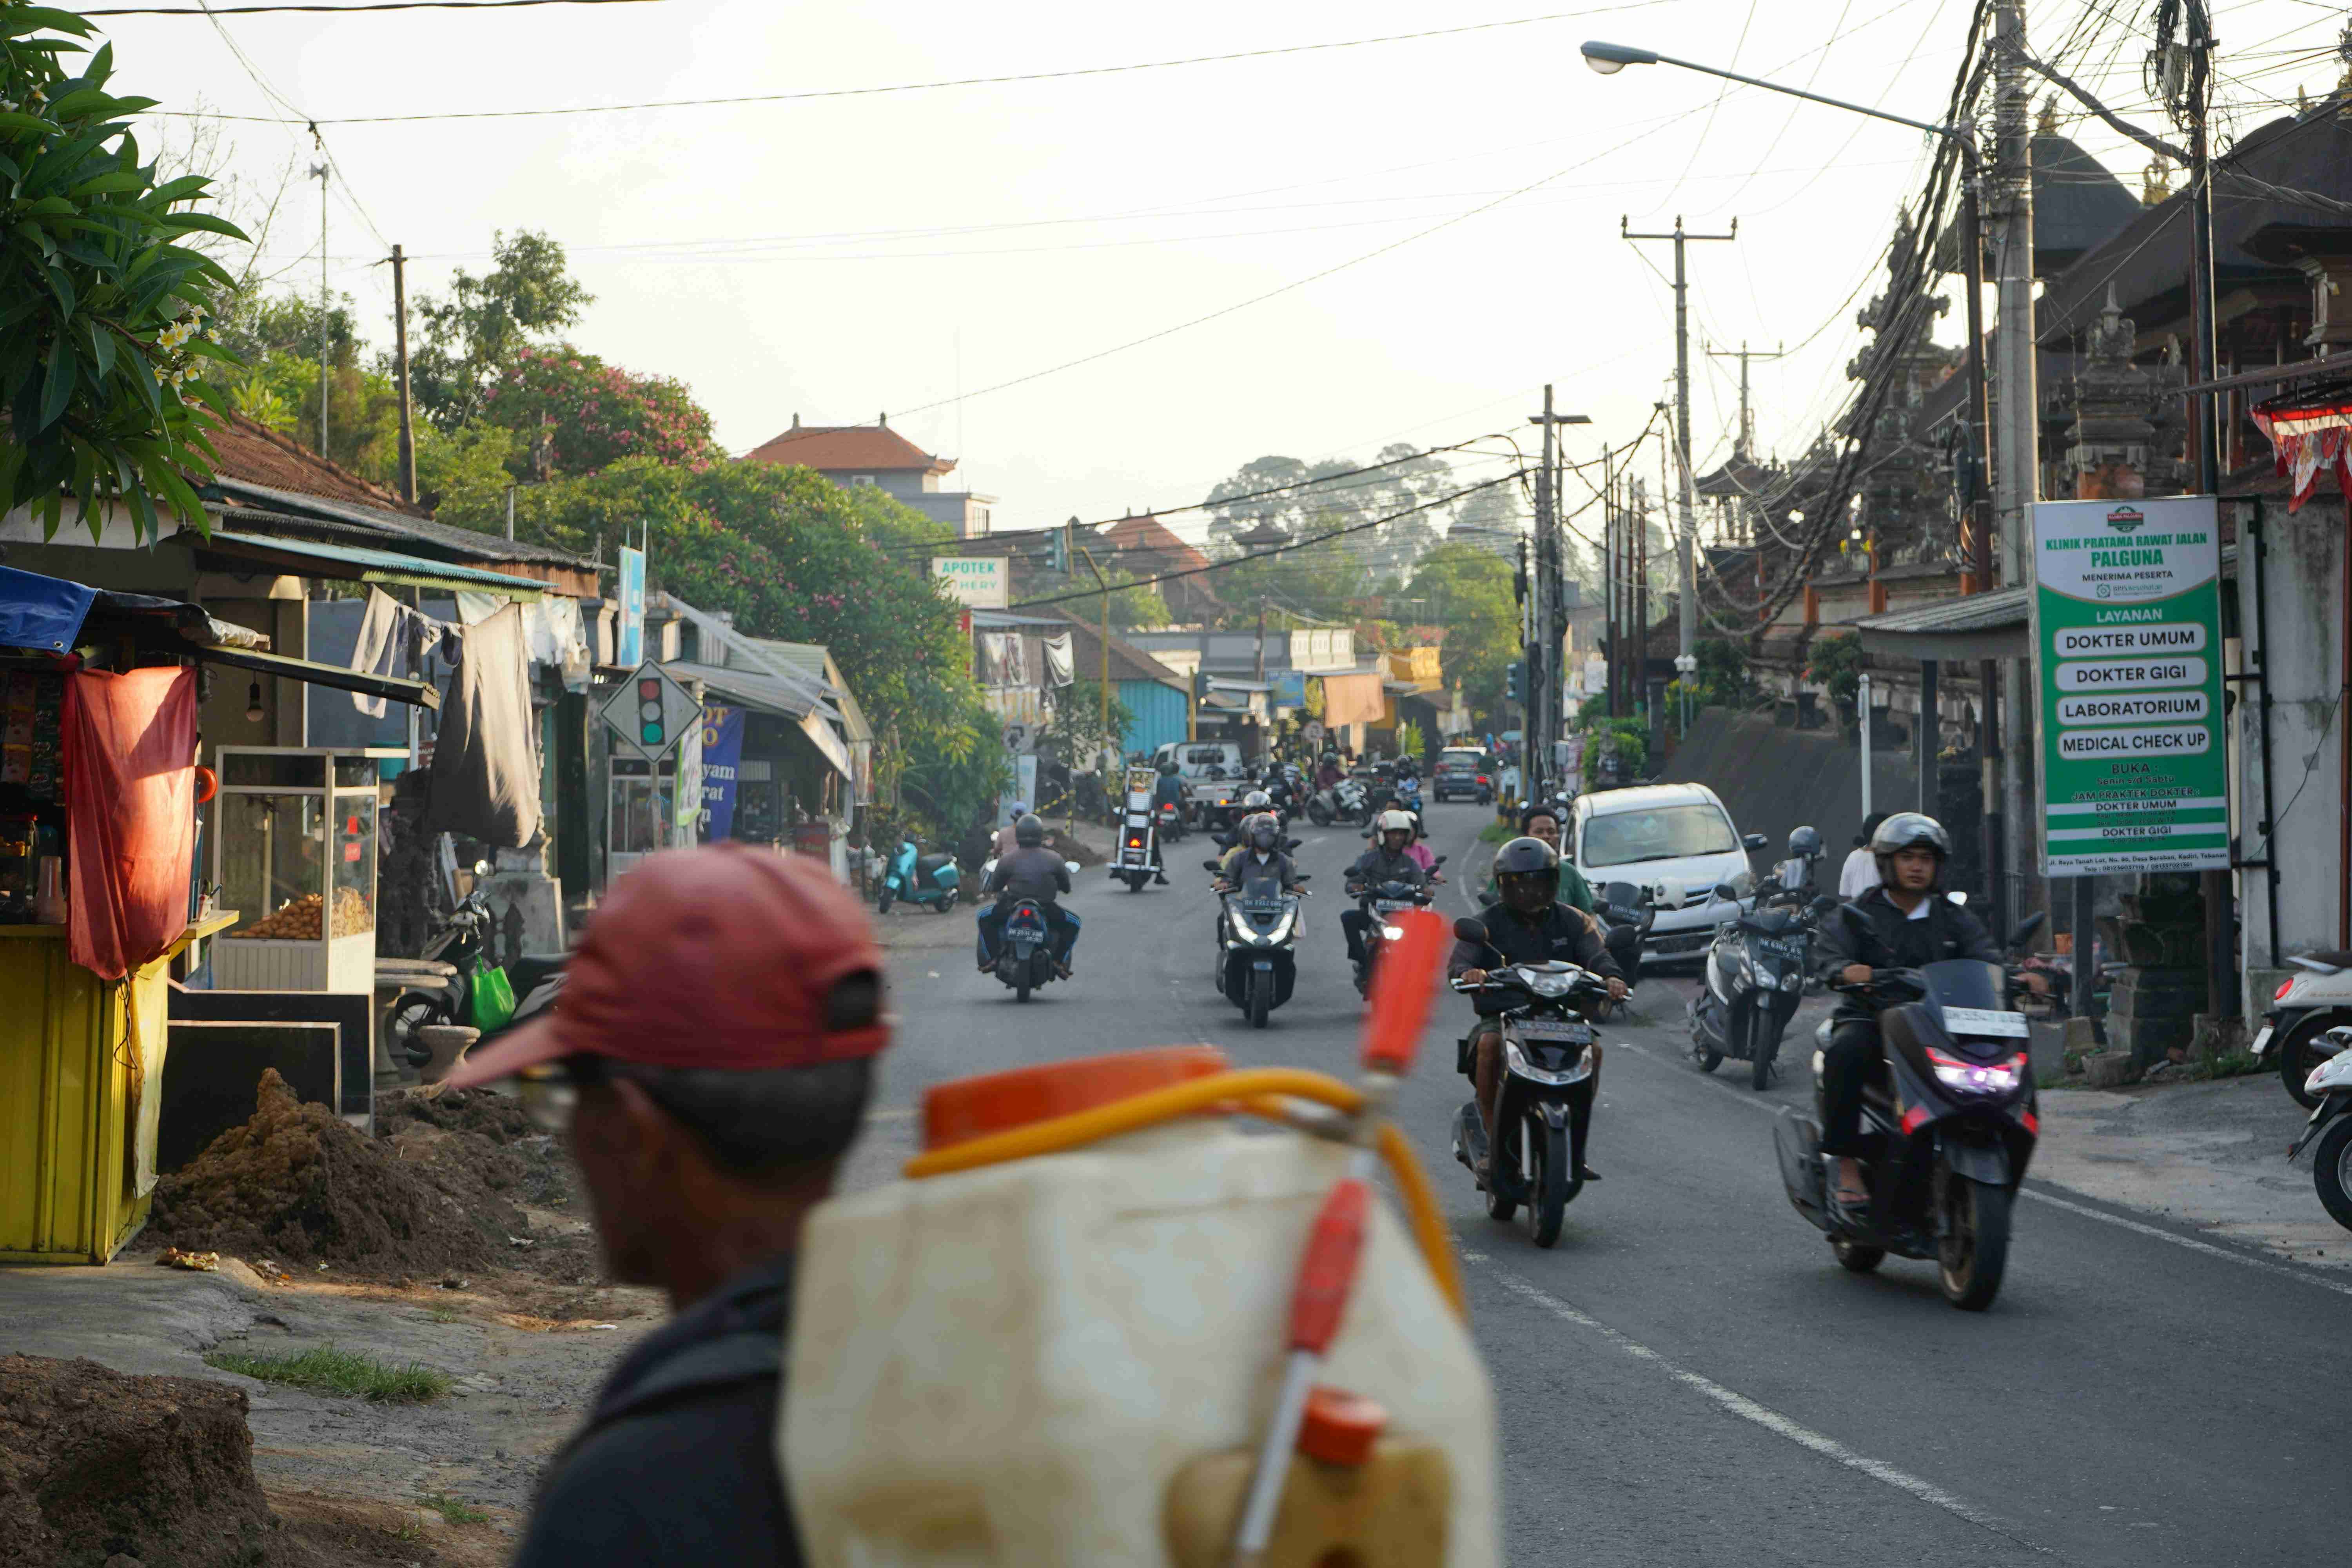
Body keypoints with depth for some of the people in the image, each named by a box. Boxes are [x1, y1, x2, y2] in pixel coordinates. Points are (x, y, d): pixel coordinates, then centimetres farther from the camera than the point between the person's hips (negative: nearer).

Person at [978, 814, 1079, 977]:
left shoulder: (1007, 860, -4)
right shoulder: (1054, 859, -3)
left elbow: (994, 887, 6)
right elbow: (1066, 887, 8)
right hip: (1047, 913, 0)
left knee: (985, 918, 26)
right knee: (1073, 923, 25)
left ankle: (990, 959, 16)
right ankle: (1059, 962, 11)